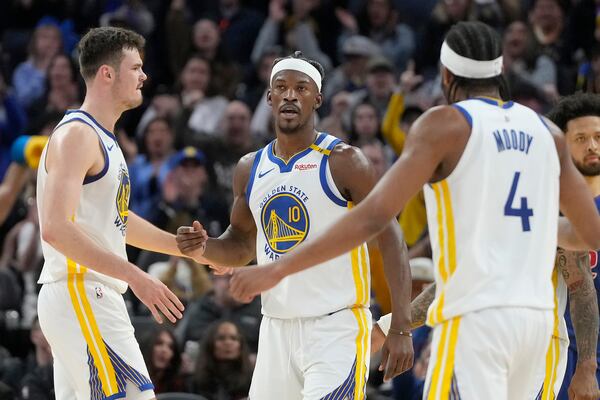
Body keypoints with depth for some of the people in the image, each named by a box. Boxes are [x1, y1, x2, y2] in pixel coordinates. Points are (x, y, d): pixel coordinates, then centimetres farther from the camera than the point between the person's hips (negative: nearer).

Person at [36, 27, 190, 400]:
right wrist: (134, 275, -27)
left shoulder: (102, 138, 19)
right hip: (81, 295, -10)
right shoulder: (76, 135, -13)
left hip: (88, 299, 10)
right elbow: (55, 228, -24)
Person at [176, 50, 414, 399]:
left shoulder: (343, 162, -8)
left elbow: (391, 240, -10)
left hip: (337, 327, -6)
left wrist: (401, 329, -18)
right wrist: (205, 250, -1)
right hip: (277, 328, 6)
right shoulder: (250, 169, 10)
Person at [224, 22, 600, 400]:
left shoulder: (444, 124, -4)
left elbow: (374, 216, -14)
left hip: (475, 316, -6)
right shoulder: (547, 132, 12)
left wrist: (279, 268, -12)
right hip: (537, 314, 6)